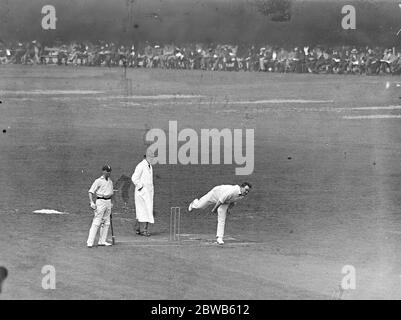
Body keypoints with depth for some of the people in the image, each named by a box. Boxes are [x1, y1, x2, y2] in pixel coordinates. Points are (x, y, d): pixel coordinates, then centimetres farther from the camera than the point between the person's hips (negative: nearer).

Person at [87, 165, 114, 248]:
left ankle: (102, 241, 16)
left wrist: (111, 203, 18)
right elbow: (91, 192, -10)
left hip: (108, 202, 7)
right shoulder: (98, 181, -6)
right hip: (100, 201, -7)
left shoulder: (110, 181, 15)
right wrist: (92, 202, -21)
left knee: (106, 222, 9)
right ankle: (90, 242, -13)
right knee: (96, 222, -12)